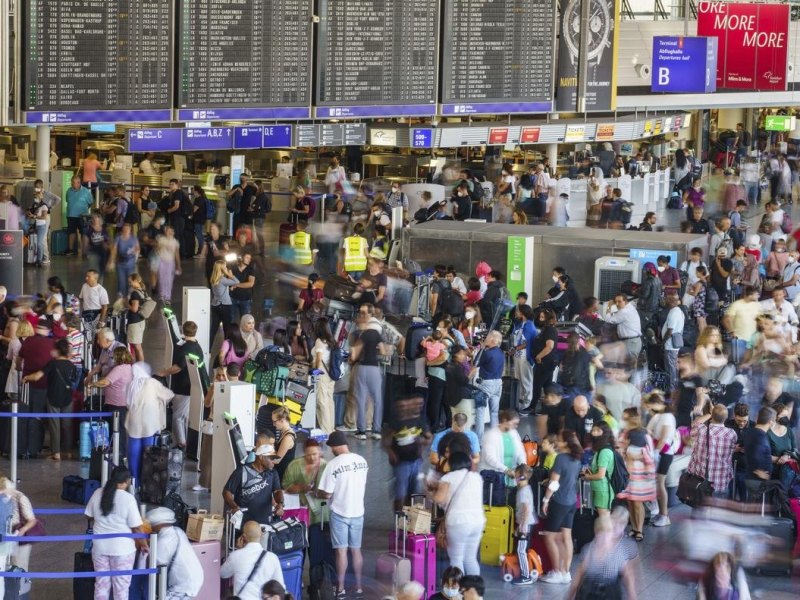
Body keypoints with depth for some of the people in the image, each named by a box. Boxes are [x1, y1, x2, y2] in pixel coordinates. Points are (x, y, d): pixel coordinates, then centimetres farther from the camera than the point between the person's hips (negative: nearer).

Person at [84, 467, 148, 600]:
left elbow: (90, 517, 11)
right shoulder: (128, 498, -16)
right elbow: (137, 527, -13)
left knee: (101, 584, 14)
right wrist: (144, 545, 1)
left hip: (100, 546, 4)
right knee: (121, 586, 6)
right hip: (122, 548, -4)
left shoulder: (97, 494, -2)